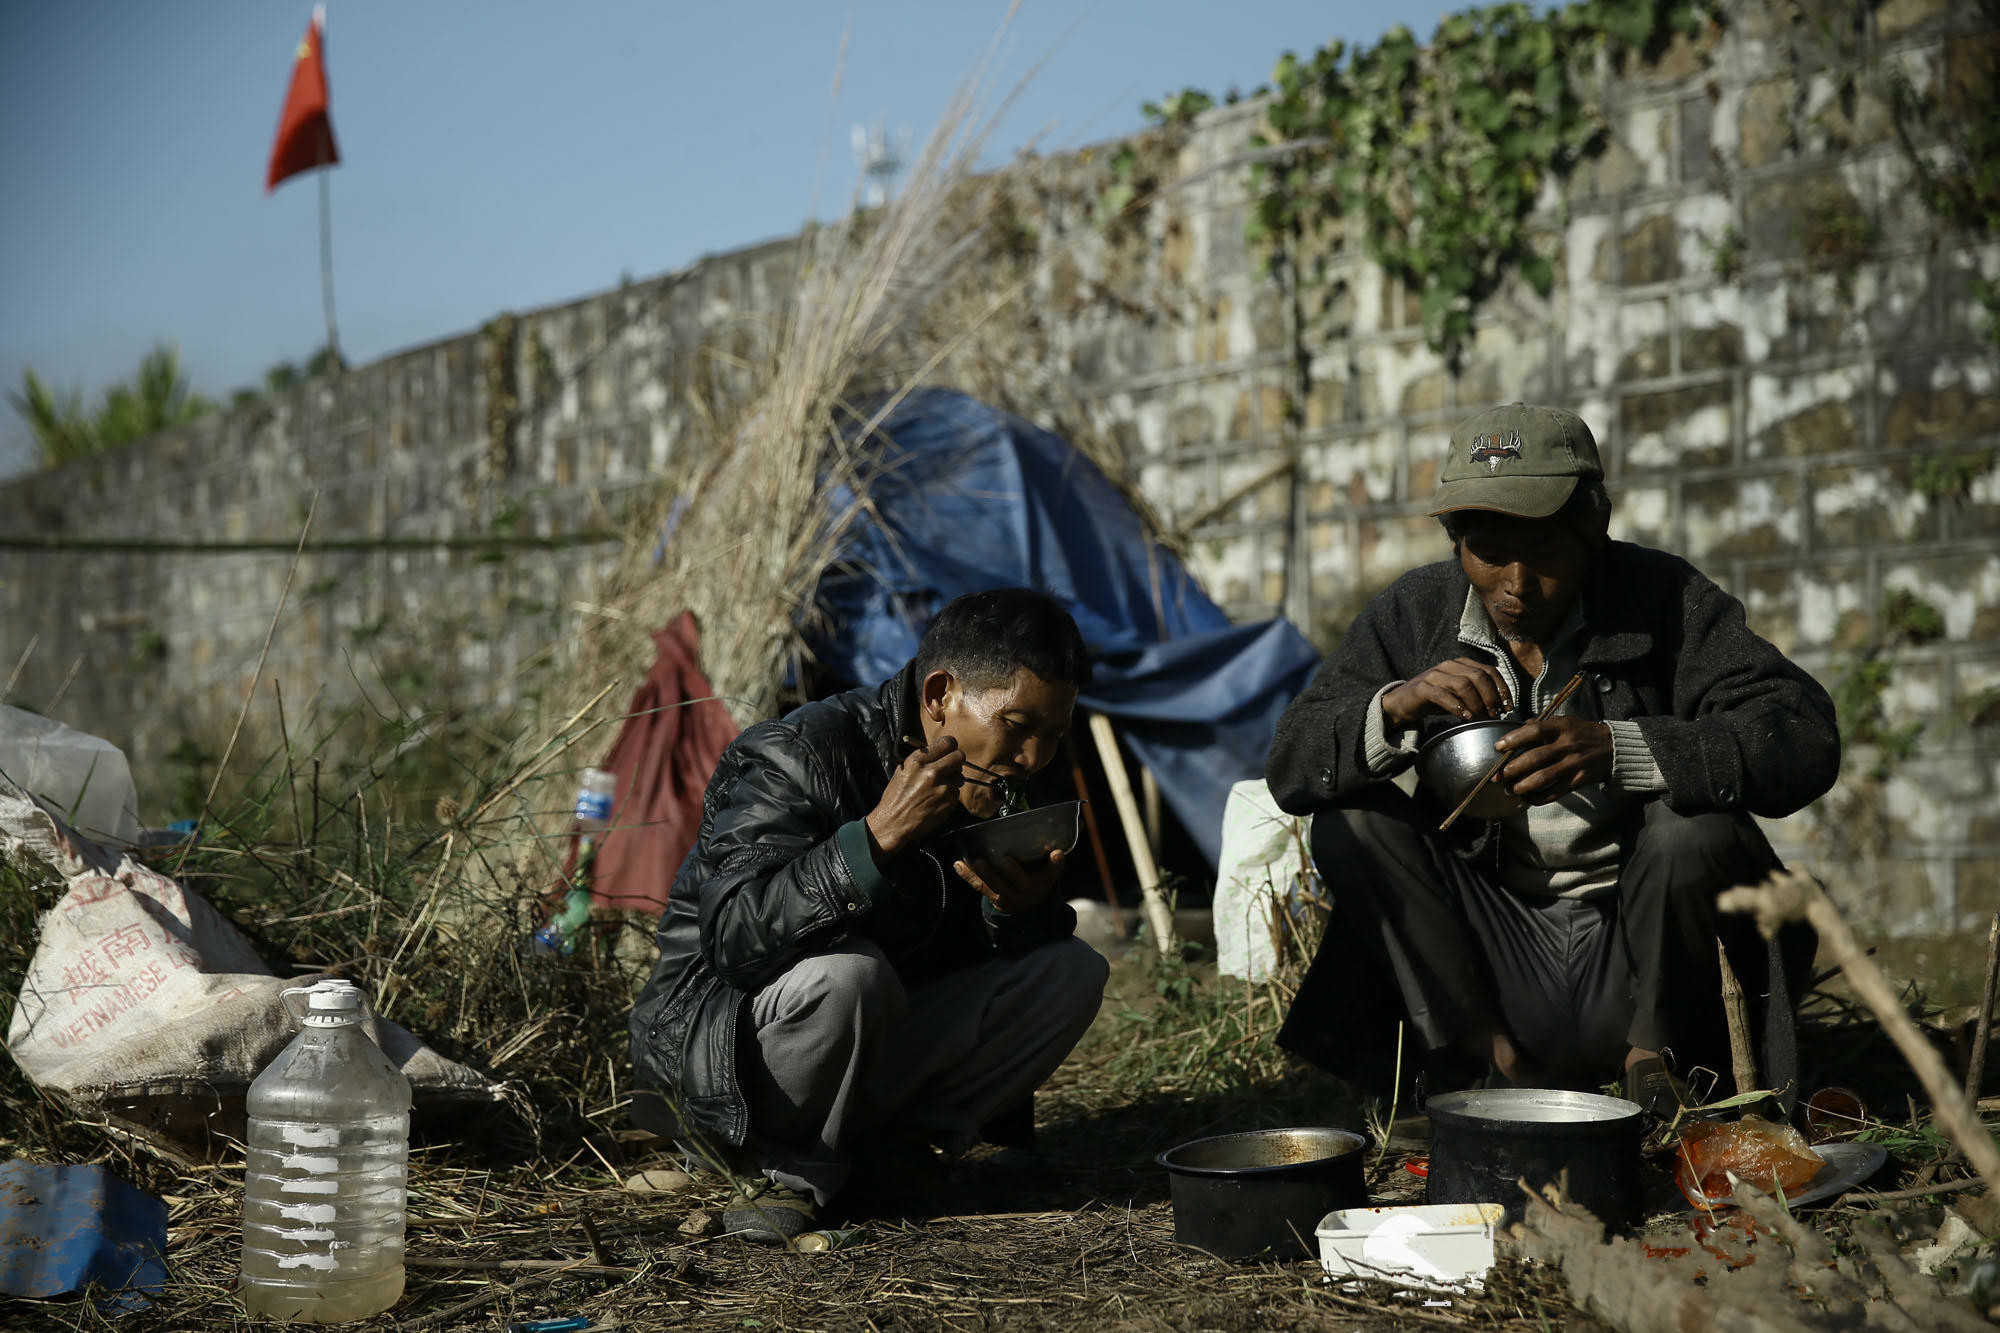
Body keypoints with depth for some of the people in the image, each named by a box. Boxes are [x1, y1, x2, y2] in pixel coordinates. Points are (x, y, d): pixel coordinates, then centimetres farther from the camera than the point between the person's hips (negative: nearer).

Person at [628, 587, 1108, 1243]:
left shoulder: (992, 786, 0)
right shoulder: (794, 757, -22)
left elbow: (982, 958, 4)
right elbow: (734, 942, -33)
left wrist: (1023, 910, -20)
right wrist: (878, 838, -40)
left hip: (873, 1046, 7)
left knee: (1072, 970, -6)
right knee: (848, 970, -37)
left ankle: (896, 1143, -5)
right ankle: (790, 1169, -12)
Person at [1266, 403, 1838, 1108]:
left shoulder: (1664, 597, -10)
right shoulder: (1415, 613, -2)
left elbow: (1806, 741, -23)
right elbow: (1290, 767, -6)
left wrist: (1614, 749, -37)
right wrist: (1393, 707, -28)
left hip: (1636, 955, -2)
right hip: (1499, 960, 3)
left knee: (1696, 831, -30)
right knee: (1350, 823, -15)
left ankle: (1653, 1052, -4)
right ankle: (1493, 1056, -7)